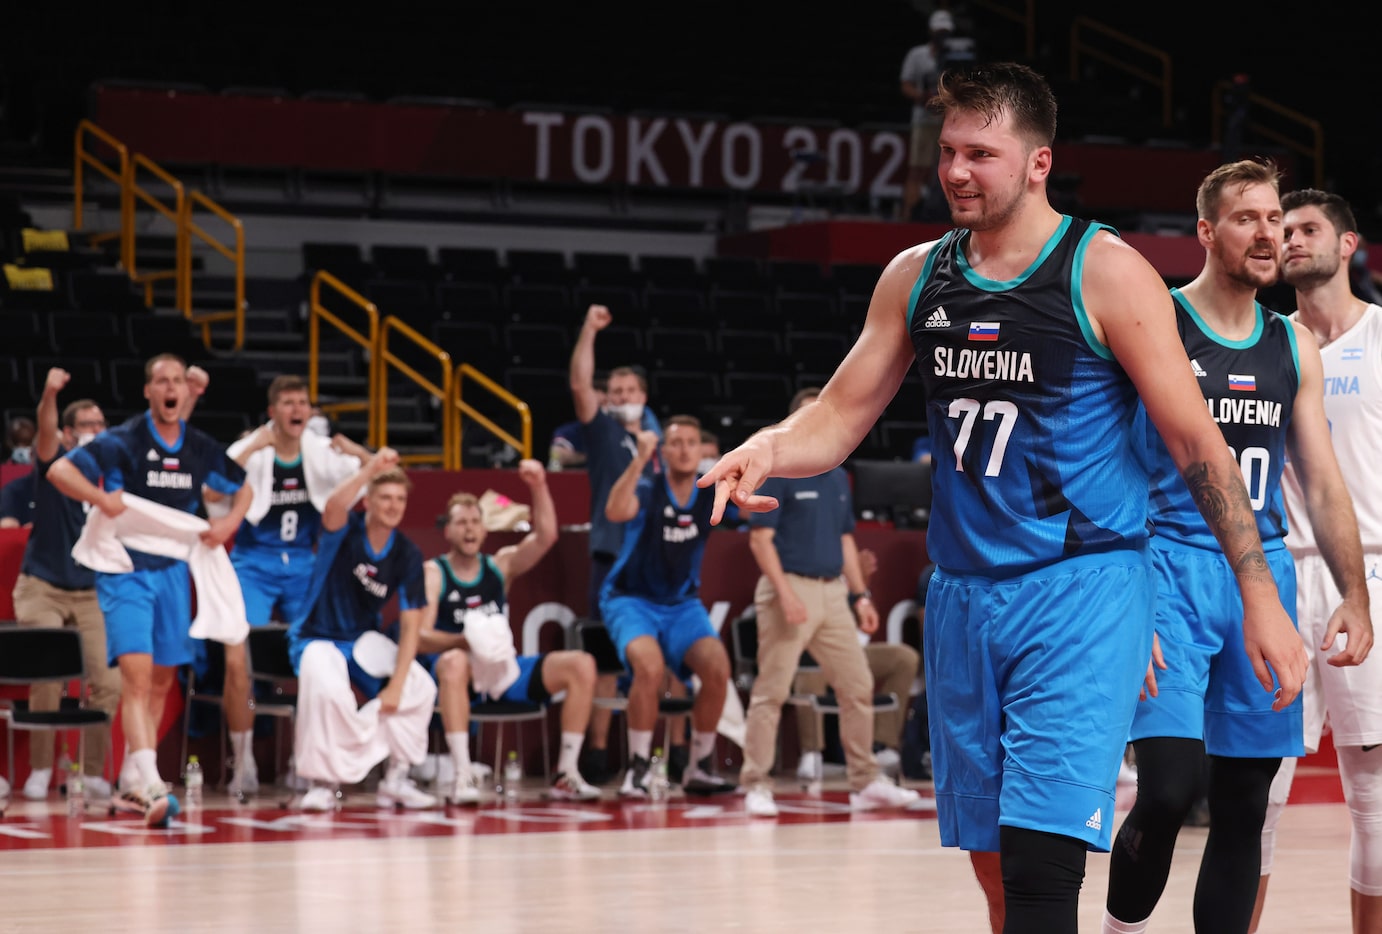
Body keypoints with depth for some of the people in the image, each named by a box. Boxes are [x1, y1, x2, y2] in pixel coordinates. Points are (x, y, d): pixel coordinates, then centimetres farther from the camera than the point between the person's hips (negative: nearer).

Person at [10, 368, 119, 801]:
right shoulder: (54, 463, -4)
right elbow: (45, 430, -26)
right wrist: (49, 393, -45)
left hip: (93, 592, 3)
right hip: (43, 587, -3)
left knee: (108, 681, -7)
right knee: (47, 680, -12)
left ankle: (94, 771, 6)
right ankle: (40, 769, 4)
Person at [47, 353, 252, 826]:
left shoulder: (200, 448, 5)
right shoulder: (123, 442, -10)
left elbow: (242, 487, 20)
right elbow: (59, 471, -14)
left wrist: (229, 522, 2)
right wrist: (101, 498, -27)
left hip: (173, 571, 6)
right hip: (125, 571, -6)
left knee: (161, 680, 10)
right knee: (137, 675, -18)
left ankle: (131, 785, 22)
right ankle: (150, 785, -28)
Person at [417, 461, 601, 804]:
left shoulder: (501, 565, 13)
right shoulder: (433, 573, -1)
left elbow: (546, 537, -2)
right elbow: (420, 637, -13)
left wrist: (539, 488, -16)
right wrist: (466, 640, -30)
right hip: (459, 671, -5)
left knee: (581, 665, -12)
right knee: (454, 662, -41)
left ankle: (566, 774, -10)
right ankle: (463, 776, -42)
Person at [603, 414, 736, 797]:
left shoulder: (711, 495, -1)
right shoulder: (648, 491, -13)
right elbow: (616, 511, -35)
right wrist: (640, 460, -44)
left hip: (683, 604, 4)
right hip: (631, 600, -4)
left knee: (717, 667, -19)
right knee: (650, 665, -31)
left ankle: (700, 769, -2)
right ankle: (637, 769, -17)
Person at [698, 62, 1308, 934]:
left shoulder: (1106, 273, -8)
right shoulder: (916, 277, 8)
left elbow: (1197, 442, -7)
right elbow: (840, 416, 11)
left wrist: (1259, 594, -11)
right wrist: (768, 449, -12)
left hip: (1082, 591, -6)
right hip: (964, 593, 6)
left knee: (1040, 859, -17)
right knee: (990, 854, 13)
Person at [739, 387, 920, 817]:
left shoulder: (838, 477, 15)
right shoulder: (778, 472, -6)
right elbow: (760, 538, -11)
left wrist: (860, 595, 14)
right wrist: (784, 592, -20)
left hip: (833, 591, 7)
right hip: (791, 587, -7)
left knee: (857, 685, 5)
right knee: (771, 691, -5)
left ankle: (865, 782, 13)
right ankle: (756, 785, 1)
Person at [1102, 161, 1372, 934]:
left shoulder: (1294, 346, 12)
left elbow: (1323, 482, 16)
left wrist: (1357, 597, 7)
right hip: (1174, 568, -5)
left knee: (1245, 805, 5)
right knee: (1169, 789, -18)